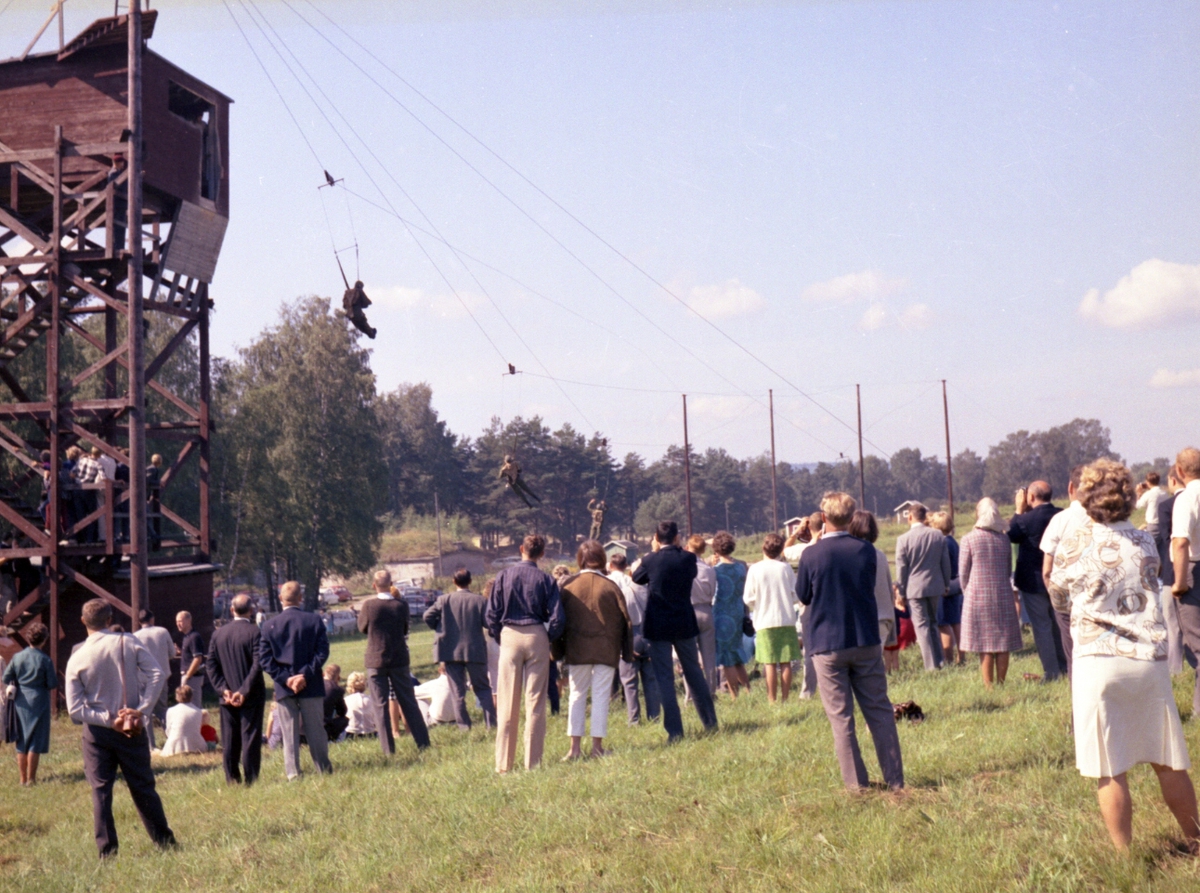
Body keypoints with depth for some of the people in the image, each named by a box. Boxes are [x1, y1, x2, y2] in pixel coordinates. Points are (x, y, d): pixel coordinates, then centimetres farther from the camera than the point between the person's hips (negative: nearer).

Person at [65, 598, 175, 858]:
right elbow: (157, 675, -15)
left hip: (97, 732, -1)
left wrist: (108, 719, -10)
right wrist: (141, 710, -15)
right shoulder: (129, 643, -6)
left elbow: (75, 709, -10)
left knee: (100, 791, 7)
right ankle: (165, 840, 16)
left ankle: (107, 850, 5)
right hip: (132, 730, 1)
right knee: (143, 787, 11)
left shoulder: (77, 659, -5)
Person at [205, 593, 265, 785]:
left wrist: (223, 689, -1)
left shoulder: (218, 633, 5)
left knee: (229, 740, 9)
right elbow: (258, 664, -17)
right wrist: (244, 691, -14)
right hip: (251, 697, -4)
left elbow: (210, 664, 3)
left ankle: (232, 780, 12)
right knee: (250, 738, 0)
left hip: (227, 697, 4)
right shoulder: (254, 632, -10)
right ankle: (250, 780, -1)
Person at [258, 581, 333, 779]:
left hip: (284, 689, 0)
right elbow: (322, 652, -10)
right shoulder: (314, 620, -3)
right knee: (315, 731, 8)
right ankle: (324, 770, 13)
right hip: (311, 687, 0)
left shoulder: (269, 625, 0)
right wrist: (305, 675, -12)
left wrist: (285, 678, -9)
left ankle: (293, 774, 5)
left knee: (289, 735, 6)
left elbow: (264, 659, -6)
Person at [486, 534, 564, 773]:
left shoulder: (503, 576, -1)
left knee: (507, 704, 5)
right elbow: (556, 619, -8)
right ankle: (533, 763, 5)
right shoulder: (546, 580, -3)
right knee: (535, 702, 5)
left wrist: (499, 636, 12)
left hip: (509, 637, 1)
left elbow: (491, 614, -3)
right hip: (537, 636, -1)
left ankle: (504, 764, 6)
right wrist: (548, 639, 9)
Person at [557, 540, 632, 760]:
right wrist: (627, 651, 8)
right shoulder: (610, 586, -3)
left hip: (577, 649, 1)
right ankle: (597, 746, 4)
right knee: (601, 696, 4)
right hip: (606, 649, -1)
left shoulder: (568, 585, -2)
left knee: (577, 695, 9)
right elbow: (625, 620, 0)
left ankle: (575, 747, 6)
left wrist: (559, 649, 11)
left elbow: (560, 619, 3)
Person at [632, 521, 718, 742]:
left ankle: (675, 731, -3)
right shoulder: (688, 559, -6)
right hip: (684, 623, 3)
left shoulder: (650, 561, -10)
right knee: (694, 672, 17)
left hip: (658, 626, -3)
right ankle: (710, 723, 23)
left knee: (664, 678, 1)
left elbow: (636, 578, 9)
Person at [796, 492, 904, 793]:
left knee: (840, 716, 4)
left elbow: (803, 596, 3)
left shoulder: (811, 554, -11)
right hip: (866, 641, 2)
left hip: (828, 645, -2)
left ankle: (856, 782, 4)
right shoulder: (865, 550, -3)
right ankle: (895, 779, 10)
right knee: (879, 711, 10)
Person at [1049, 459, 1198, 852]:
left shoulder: (1074, 547, -5)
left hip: (1099, 661, -3)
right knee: (1168, 762, 14)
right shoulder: (1146, 543, 4)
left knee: (1108, 770, 2)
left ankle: (1125, 857, 5)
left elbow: (1057, 594, 12)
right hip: (1150, 658, 4)